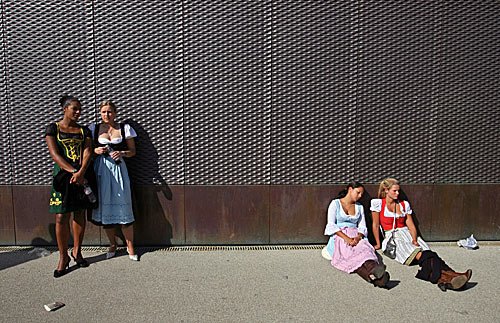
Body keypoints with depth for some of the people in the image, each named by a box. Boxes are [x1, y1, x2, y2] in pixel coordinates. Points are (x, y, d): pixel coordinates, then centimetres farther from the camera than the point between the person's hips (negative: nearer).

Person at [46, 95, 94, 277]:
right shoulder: (53, 128, 1)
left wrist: (80, 173, -20)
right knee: (62, 217, -3)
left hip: (82, 175, 3)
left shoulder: (84, 131, 10)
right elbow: (54, 154, -10)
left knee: (80, 214, 8)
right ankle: (63, 257, 9)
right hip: (62, 175, -3)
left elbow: (87, 153, -3)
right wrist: (72, 171, -21)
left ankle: (77, 251, 24)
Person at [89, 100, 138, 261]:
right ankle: (112, 244, 23)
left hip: (118, 169, -1)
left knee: (123, 207, -3)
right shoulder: (94, 128, 6)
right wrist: (95, 150, -7)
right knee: (105, 207, 6)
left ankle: (130, 246, 9)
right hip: (101, 170, 2)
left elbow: (133, 151, 7)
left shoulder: (124, 128, 4)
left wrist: (122, 153, -12)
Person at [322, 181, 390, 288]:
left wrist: (358, 237, -12)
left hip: (355, 236, 4)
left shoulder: (359, 207, 22)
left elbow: (362, 227, 13)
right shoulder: (335, 203, 7)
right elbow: (331, 225, -5)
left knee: (365, 249, -33)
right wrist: (346, 238, -19)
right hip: (339, 236, -4)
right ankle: (375, 276, -63)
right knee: (349, 252, -38)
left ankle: (374, 272, -65)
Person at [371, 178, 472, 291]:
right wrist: (378, 244, 1)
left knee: (427, 253, -28)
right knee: (419, 254, -33)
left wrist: (414, 239, -8)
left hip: (407, 234, 5)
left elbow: (411, 225, 10)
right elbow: (375, 225, 3)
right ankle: (445, 274, -56)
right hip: (391, 237, -5)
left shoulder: (404, 204, 17)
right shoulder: (378, 203, 4)